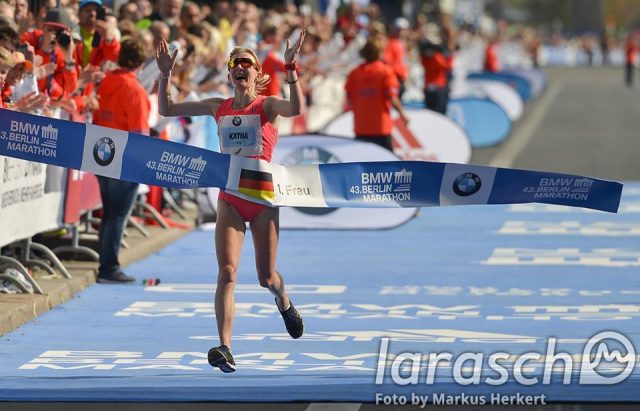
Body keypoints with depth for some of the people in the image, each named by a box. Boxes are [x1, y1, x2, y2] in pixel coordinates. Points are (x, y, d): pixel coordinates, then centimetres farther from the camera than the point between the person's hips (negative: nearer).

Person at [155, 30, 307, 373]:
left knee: (266, 277, 8)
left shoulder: (267, 105, -5)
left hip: (263, 197, -2)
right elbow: (166, 110, 8)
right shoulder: (218, 108, 6)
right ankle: (224, 348, -20)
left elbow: (296, 109, -28)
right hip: (230, 199, 2)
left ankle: (284, 303, 45)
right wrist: (165, 74, -4)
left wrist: (290, 68, -34)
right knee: (227, 272, -13)